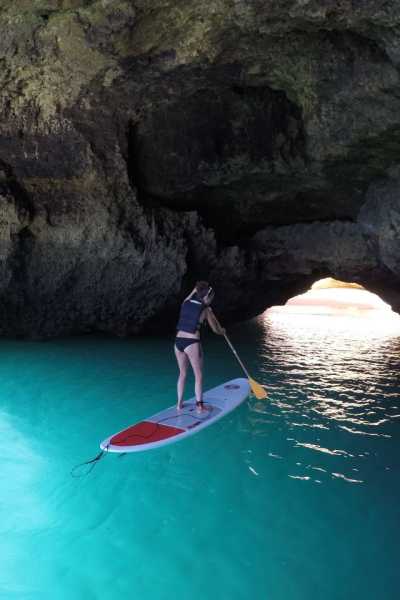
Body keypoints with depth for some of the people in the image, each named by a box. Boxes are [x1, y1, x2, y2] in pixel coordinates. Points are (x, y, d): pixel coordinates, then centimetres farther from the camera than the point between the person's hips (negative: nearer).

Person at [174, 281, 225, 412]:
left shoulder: (186, 302, 7)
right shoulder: (206, 310, -4)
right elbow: (216, 330, 9)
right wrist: (223, 331, 27)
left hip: (178, 341, 6)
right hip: (192, 343, -6)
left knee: (182, 373, 18)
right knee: (198, 375, 7)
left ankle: (179, 403, 23)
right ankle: (199, 405, 9)